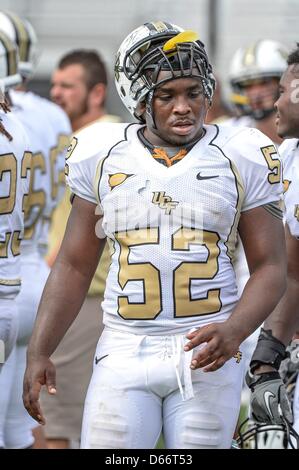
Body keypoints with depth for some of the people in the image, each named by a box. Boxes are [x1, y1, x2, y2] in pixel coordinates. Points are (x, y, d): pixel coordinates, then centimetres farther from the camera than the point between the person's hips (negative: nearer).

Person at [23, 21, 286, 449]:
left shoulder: (241, 158, 1)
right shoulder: (102, 158, 4)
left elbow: (269, 267, 2)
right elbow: (74, 266, 10)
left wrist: (234, 332, -16)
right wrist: (39, 351, 1)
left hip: (206, 351, -1)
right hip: (125, 351, 1)